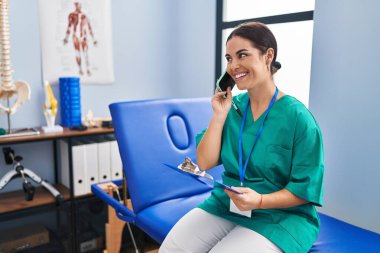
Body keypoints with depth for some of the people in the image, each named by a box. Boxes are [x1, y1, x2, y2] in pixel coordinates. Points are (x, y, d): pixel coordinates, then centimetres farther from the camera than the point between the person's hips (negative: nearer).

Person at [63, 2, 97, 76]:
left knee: (86, 54, -8)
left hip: (84, 36, 0)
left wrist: (94, 39, 13)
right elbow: (69, 26, 6)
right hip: (76, 36, 0)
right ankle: (80, 69, 11)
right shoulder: (72, 15, 7)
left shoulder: (85, 16, 10)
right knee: (78, 53, 2)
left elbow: (89, 28, 14)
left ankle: (88, 70, -5)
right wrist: (66, 37, 0)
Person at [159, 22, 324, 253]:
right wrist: (219, 115, -9)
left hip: (279, 215, -4)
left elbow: (306, 189, -10)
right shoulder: (233, 106, 2)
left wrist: (260, 201, -25)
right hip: (225, 204, 4)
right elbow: (204, 163, -2)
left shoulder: (297, 117, -13)